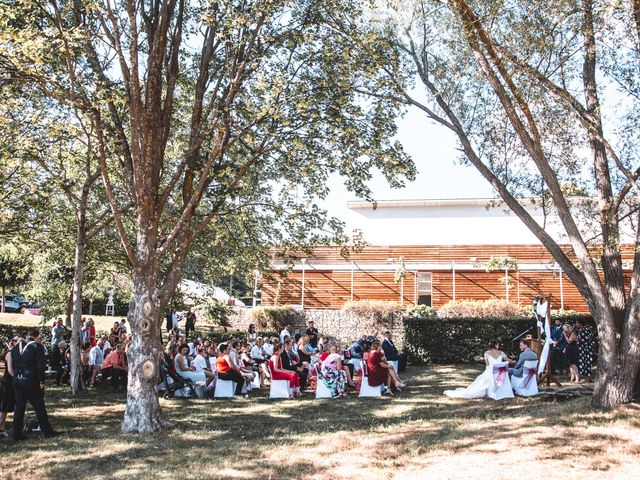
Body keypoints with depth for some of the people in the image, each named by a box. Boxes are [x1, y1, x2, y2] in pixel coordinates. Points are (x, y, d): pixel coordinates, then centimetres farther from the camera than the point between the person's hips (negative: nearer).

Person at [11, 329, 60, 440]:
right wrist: (41, 381, -8)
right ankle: (47, 431, 5)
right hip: (31, 381, -6)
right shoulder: (37, 346, -8)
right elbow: (41, 365, -13)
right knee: (39, 407, 1)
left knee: (19, 407, 11)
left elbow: (13, 364, 16)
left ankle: (17, 434, 12)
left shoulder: (16, 347, 13)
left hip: (17, 381, 6)